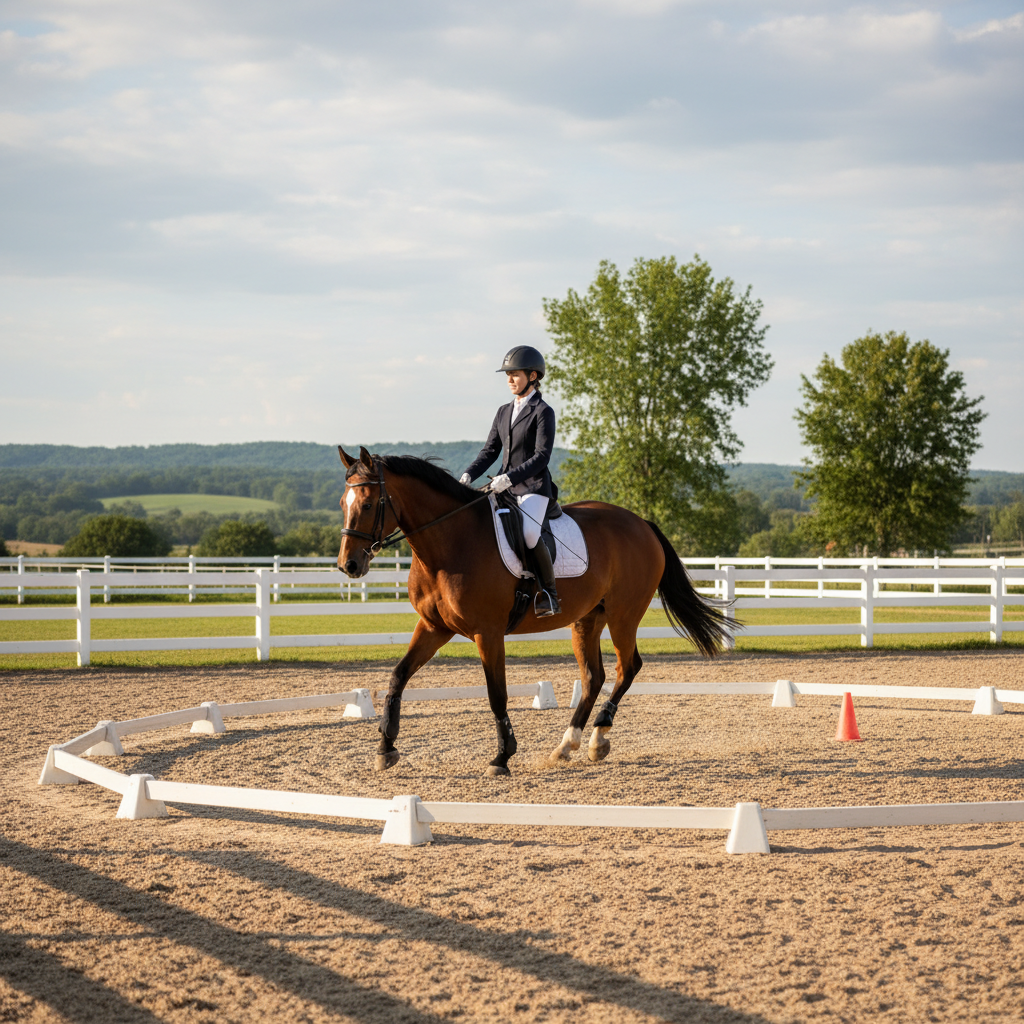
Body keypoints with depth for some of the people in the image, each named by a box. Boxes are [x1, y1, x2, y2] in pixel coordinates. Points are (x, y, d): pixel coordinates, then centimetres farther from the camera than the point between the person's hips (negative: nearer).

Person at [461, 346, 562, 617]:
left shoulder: (543, 412, -6)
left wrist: (510, 477, -25)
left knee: (528, 534, -32)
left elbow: (541, 456, -14)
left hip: (533, 486, -7)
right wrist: (469, 475, -4)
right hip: (505, 486, 7)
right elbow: (490, 450, 13)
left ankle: (550, 592, -15)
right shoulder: (504, 412, 16)